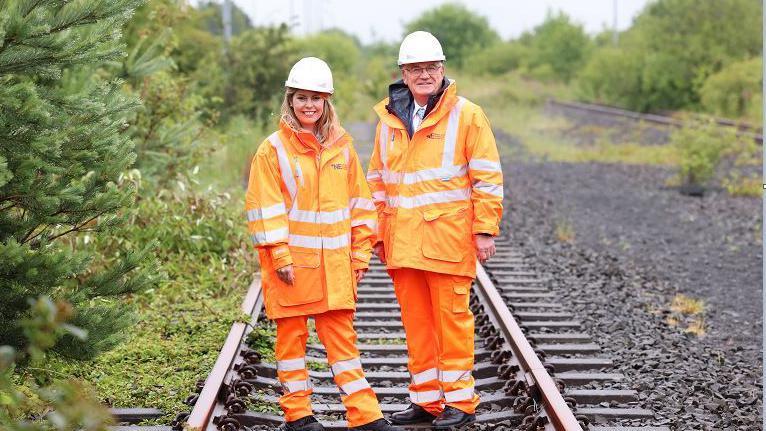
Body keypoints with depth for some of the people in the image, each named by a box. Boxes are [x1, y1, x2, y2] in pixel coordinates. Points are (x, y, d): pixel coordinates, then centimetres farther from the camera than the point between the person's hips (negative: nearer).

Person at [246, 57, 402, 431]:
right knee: (291, 334, 6)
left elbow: (359, 203, 12)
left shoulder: (341, 147, 8)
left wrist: (360, 255, 9)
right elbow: (264, 208, -7)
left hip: (334, 263, 3)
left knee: (342, 336, 7)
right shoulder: (273, 149, -4)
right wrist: (280, 257, -13)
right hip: (291, 262, -3)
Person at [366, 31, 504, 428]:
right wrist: (379, 233, 16)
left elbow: (487, 177, -4)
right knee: (416, 322, 9)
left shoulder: (466, 115, -2)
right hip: (403, 242, 5)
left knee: (451, 319, -1)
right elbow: (378, 180, 19)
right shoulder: (389, 119, 13)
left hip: (448, 238, -5)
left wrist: (485, 230, -9)